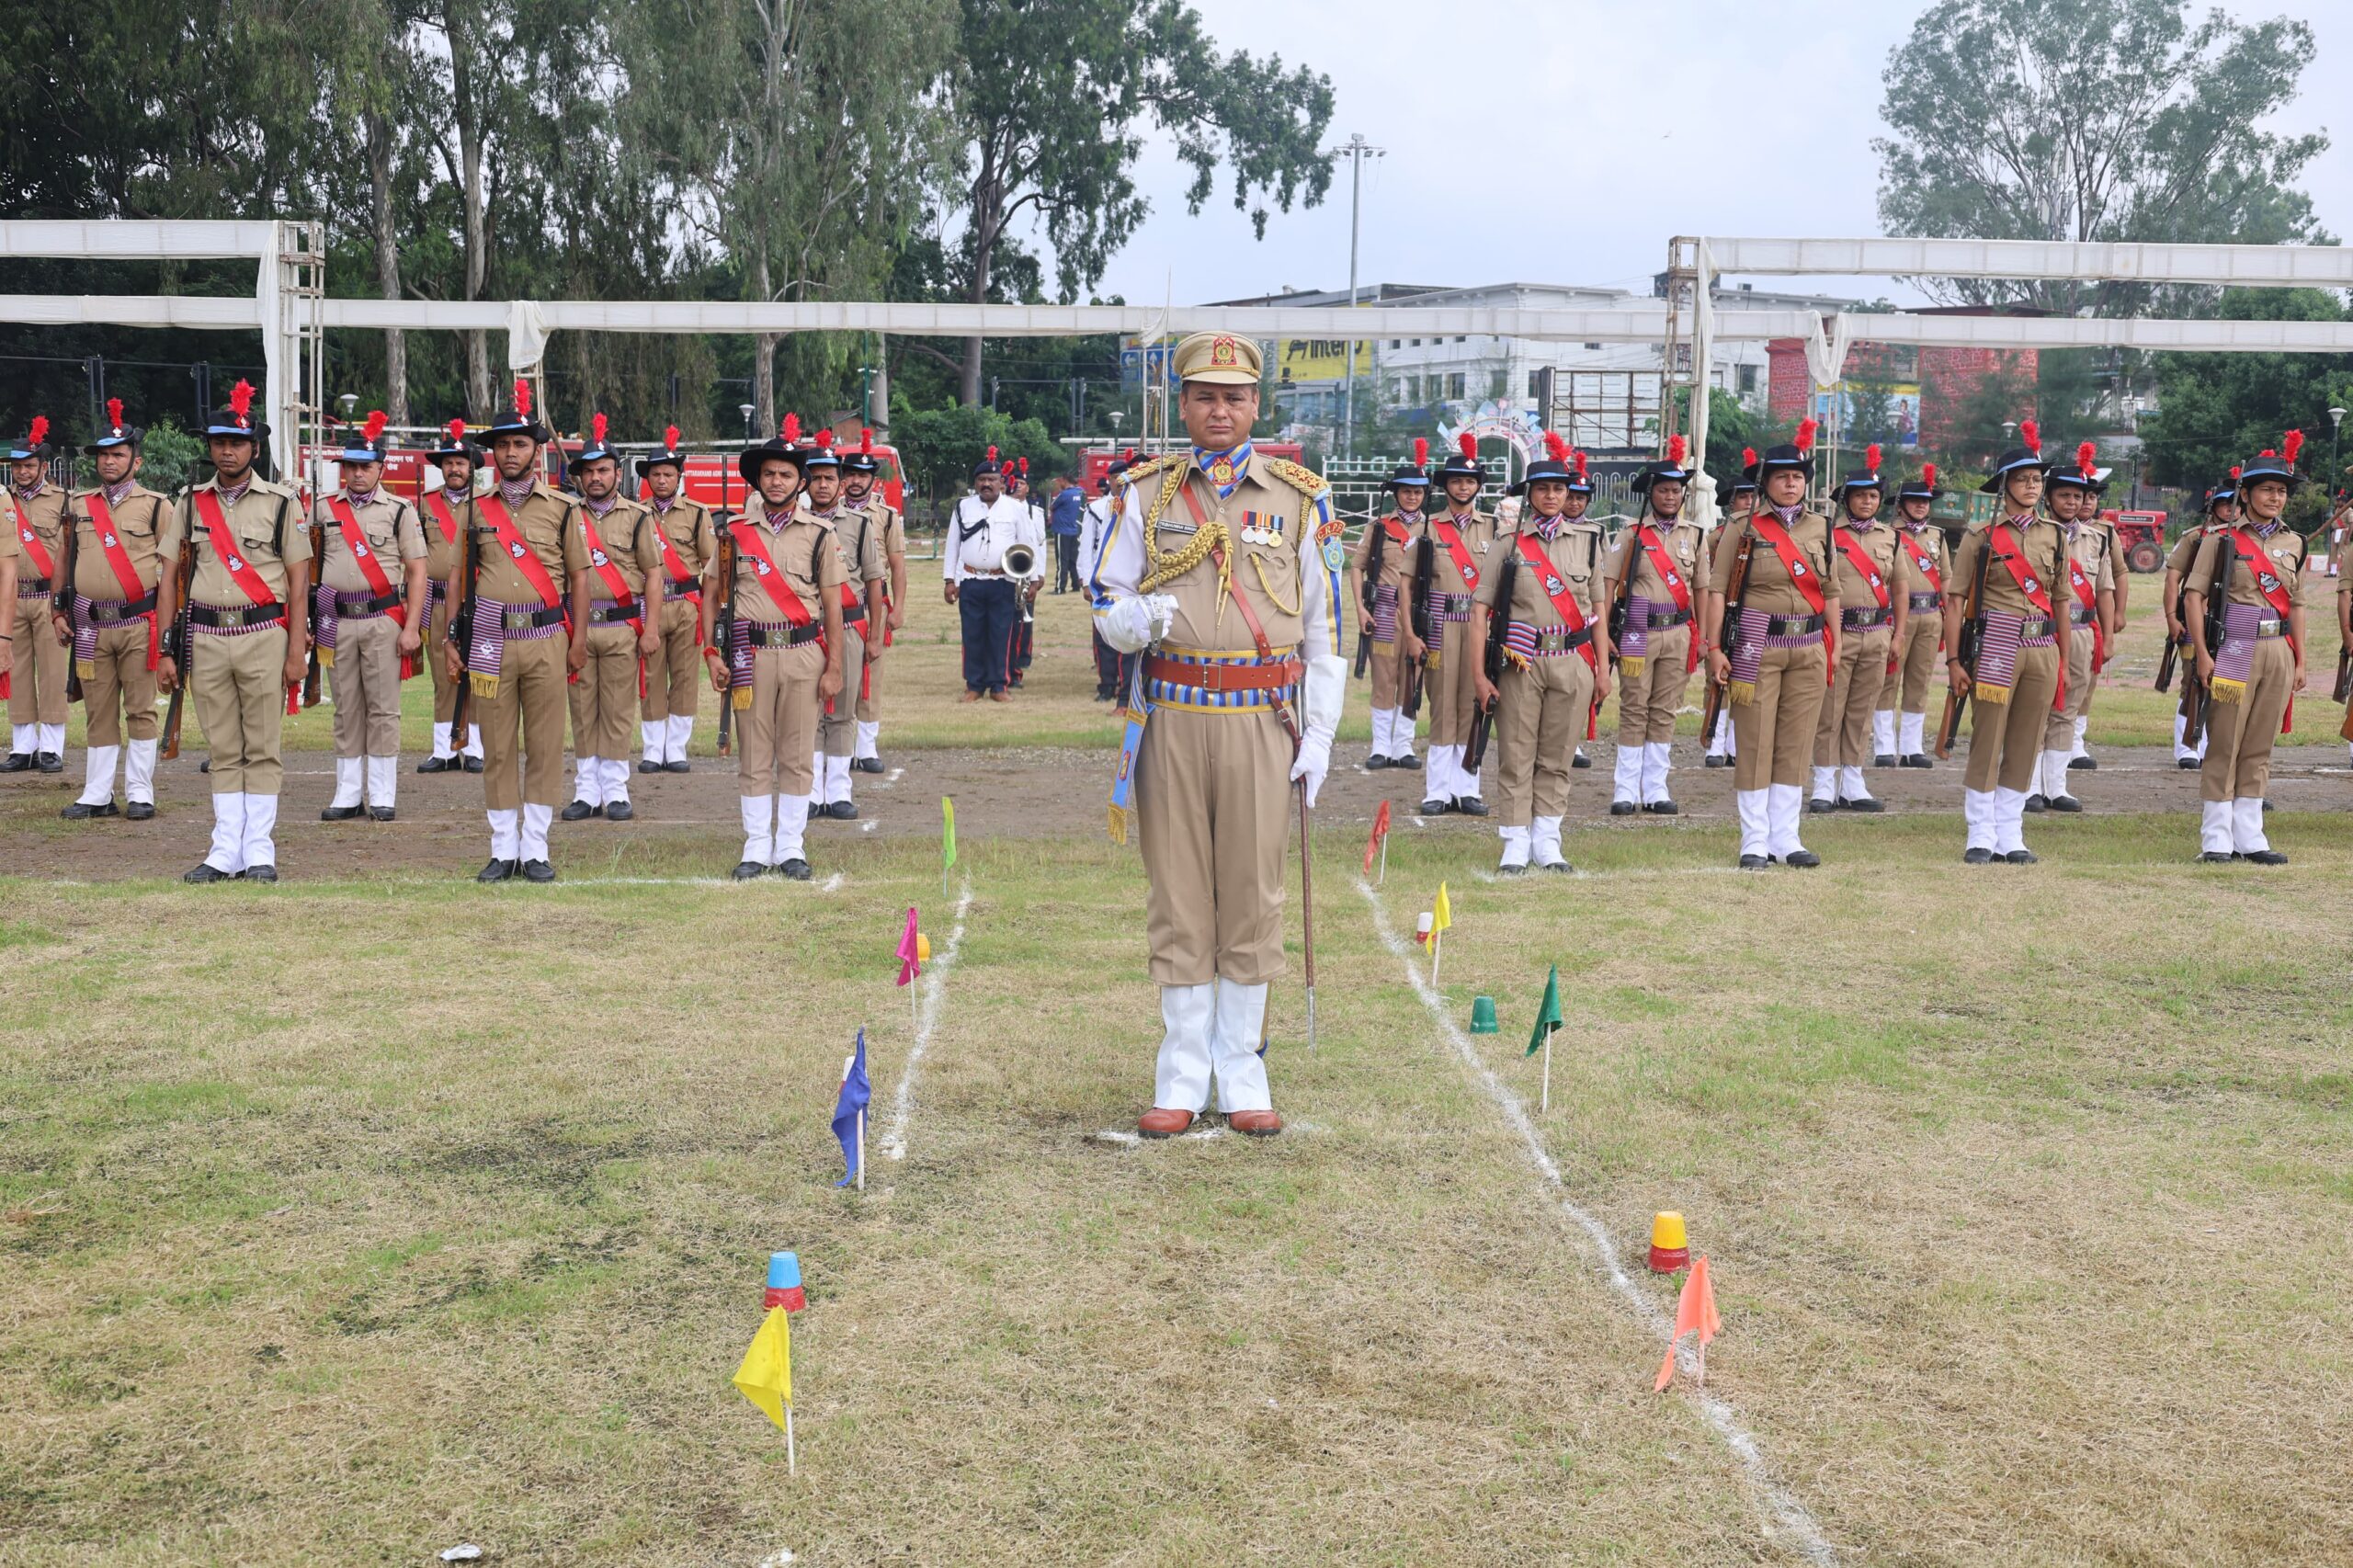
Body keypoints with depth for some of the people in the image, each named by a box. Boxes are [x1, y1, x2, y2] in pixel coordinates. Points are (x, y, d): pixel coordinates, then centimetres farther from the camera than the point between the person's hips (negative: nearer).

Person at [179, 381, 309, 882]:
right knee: (223, 751, 7)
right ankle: (225, 851, 11)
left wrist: (297, 651, -6)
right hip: (206, 638, 3)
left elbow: (298, 579, 1)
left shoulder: (281, 502, 2)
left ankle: (259, 852, 5)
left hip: (264, 636, -3)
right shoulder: (191, 503, 10)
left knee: (262, 750, 0)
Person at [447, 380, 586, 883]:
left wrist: (578, 638, 4)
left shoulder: (560, 510, 6)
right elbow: (458, 576, 11)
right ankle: (504, 851, 9)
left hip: (546, 639, -1)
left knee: (544, 746, 0)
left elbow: (578, 574, 9)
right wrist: (453, 639, 6)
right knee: (497, 749, 2)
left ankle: (535, 850, 8)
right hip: (489, 640, 1)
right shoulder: (474, 509, 9)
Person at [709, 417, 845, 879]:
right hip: (750, 654, 0)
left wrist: (834, 668, -1)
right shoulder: (735, 531, 6)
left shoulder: (818, 534, 5)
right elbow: (712, 595, 8)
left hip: (804, 654, 0)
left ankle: (790, 849, 13)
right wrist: (712, 654, -1)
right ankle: (756, 849, 12)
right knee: (753, 757, 4)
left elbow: (832, 606, 4)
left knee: (797, 757, 3)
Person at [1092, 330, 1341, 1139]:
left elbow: (1324, 624, 6)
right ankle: (1182, 1078, 14)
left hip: (1262, 723, 0)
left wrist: (1320, 734, 1)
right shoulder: (1144, 492, 7)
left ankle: (1243, 1077, 16)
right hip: (1170, 722, 1)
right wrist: (1135, 619, -14)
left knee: (1252, 899, 4)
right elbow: (1106, 601, 10)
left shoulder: (1301, 497, 6)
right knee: (1177, 901, 4)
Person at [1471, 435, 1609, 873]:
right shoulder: (1510, 542, 3)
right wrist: (1480, 674, -7)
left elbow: (1597, 609, 13)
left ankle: (1547, 842, 15)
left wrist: (1603, 669, 8)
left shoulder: (1587, 540, 9)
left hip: (1572, 662, 2)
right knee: (1516, 757, 1)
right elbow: (1481, 609, 0)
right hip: (1521, 663, -1)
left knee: (1556, 758, 6)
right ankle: (1516, 843, 9)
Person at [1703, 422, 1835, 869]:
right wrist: (1713, 647, -11)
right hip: (1757, 647, -4)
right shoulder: (1743, 530, -2)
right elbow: (1718, 591, -5)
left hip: (1809, 648, 4)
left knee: (1796, 745, 6)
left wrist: (1836, 646, 8)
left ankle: (1785, 839, 15)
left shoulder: (1821, 528, 10)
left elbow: (1830, 592, 14)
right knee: (1754, 744, -2)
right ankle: (1755, 842, 6)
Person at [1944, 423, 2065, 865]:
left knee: (2026, 747, 7)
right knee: (1986, 745, -2)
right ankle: (1981, 838, 7)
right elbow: (1954, 600, -4)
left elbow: (2061, 600, 17)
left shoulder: (2054, 536, 11)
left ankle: (2010, 837, 15)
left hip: (2043, 648, 4)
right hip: (1997, 646, -4)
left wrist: (2064, 659, 14)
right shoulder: (1981, 535, -2)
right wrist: (1953, 661, -10)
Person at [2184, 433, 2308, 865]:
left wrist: (2299, 661, 12)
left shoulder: (2294, 544, 13)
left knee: (2259, 748, 9)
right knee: (2223, 747, -2)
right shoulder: (2221, 540, -2)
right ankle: (2216, 840, 4)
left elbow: (2297, 605, 16)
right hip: (2235, 651, -5)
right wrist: (2203, 654, -13)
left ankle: (2249, 837, 15)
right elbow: (2194, 595, -6)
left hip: (2278, 652, 5)